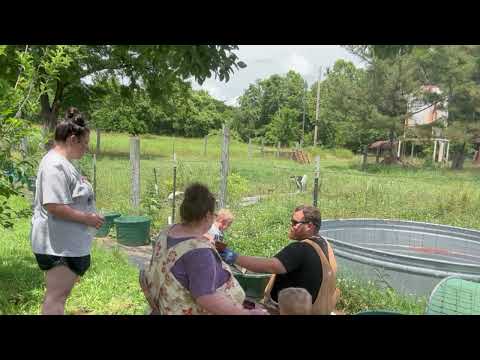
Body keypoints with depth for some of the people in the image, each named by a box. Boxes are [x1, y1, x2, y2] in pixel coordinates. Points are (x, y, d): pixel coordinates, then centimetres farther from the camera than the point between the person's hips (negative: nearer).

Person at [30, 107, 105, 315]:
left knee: (58, 294, 20)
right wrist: (86, 218, -19)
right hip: (59, 245, -11)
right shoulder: (55, 165, -20)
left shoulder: (62, 162, 15)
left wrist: (88, 216, 15)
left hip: (67, 242, 11)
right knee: (57, 295, -2)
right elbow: (53, 206, -27)